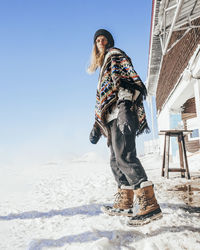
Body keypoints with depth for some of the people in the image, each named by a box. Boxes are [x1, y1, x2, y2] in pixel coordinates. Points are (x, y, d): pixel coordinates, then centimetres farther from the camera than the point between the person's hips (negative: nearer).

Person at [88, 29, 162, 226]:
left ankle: (150, 205, -25)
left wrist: (126, 106, -25)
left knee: (124, 156, -21)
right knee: (116, 160, 6)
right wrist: (97, 126, 28)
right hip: (112, 117, 9)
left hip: (122, 111, -9)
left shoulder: (115, 55, 7)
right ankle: (124, 204, 11)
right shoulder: (104, 68, 33)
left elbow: (130, 78, -10)